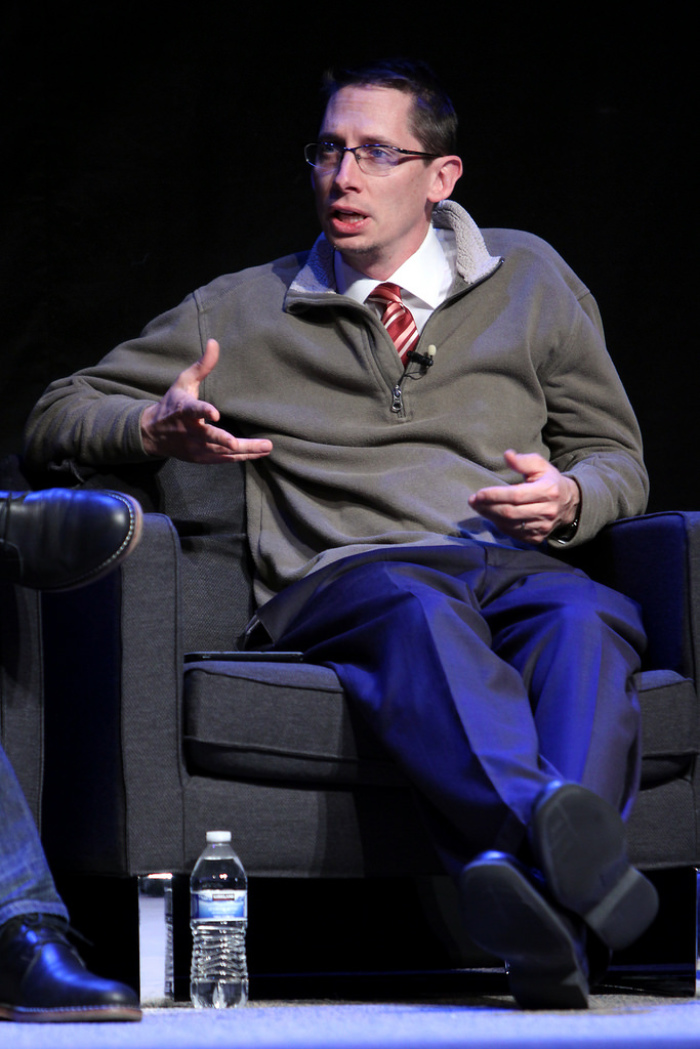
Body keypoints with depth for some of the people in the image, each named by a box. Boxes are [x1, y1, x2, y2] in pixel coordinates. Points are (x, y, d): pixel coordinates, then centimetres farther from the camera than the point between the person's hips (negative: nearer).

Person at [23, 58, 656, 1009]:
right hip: (341, 577, -1)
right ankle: (557, 831, -69)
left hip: (518, 569, 1)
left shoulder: (528, 280, 24)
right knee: (421, 614, -40)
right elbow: (57, 418, 23)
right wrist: (156, 430, 0)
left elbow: (616, 455, 28)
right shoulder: (246, 310, 22)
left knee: (585, 621, -38)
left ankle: (531, 894, -64)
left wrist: (571, 496, 3)